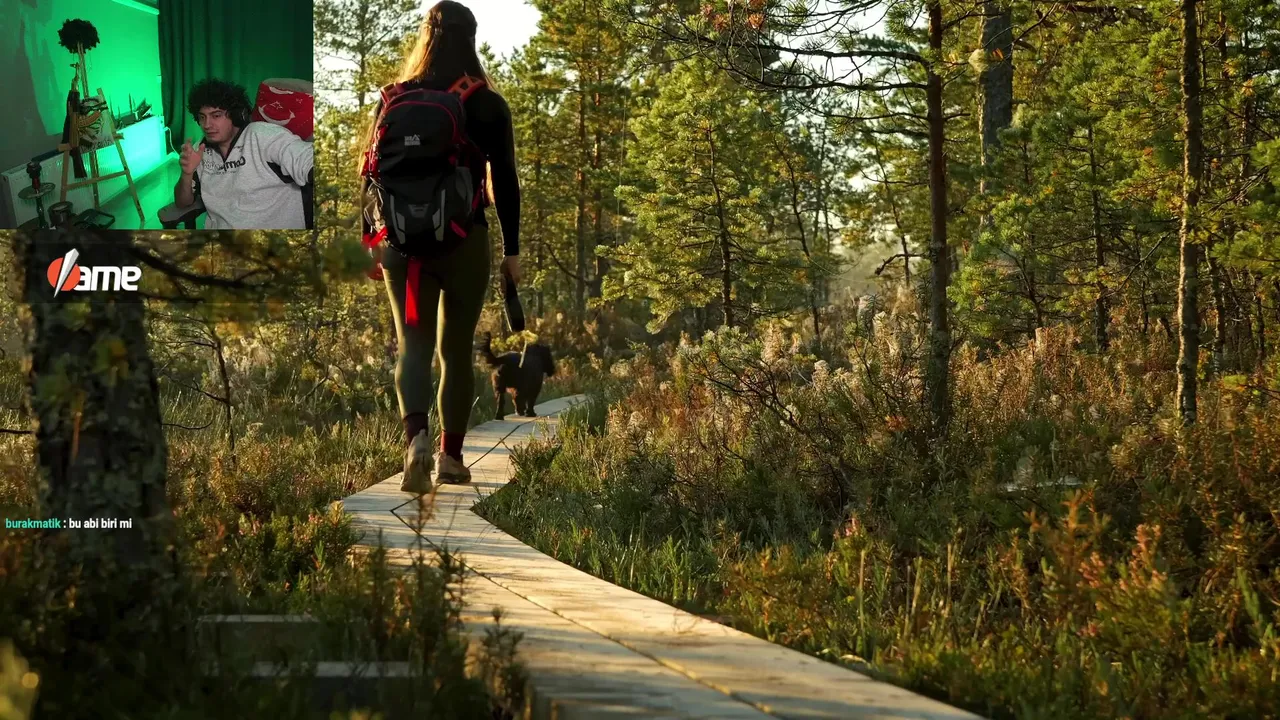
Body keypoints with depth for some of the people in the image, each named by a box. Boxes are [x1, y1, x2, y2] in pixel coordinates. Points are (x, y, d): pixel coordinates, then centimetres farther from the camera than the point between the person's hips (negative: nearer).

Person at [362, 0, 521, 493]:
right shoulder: (489, 106, -2)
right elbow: (504, 181, -2)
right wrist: (512, 250, 4)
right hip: (466, 240, 0)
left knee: (413, 345, 1)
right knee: (457, 349, 12)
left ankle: (416, 438, -24)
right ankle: (450, 456, 14)